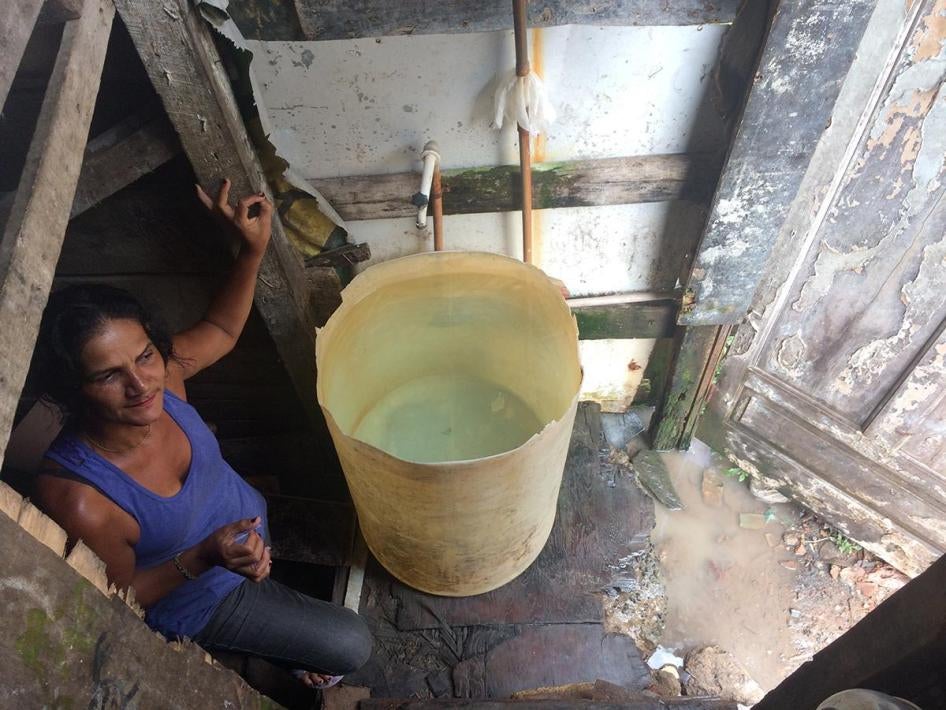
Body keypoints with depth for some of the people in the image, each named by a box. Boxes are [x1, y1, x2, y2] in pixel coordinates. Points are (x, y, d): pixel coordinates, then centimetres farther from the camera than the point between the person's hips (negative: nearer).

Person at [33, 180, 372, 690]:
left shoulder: (162, 371, -26)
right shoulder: (76, 499, -38)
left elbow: (221, 330, -4)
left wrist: (253, 250, -18)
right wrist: (205, 557, -38)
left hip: (249, 520, 5)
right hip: (198, 597, -4)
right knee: (351, 646, 3)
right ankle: (283, 653, 32)